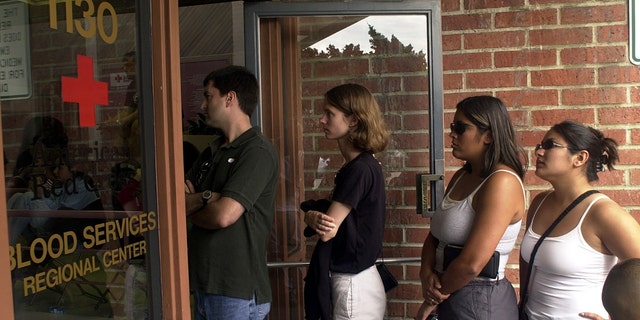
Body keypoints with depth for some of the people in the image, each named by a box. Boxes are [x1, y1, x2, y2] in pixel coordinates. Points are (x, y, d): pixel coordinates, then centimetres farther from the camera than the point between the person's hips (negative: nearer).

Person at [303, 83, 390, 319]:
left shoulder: (359, 169, -21)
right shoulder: (363, 165, 9)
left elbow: (327, 231, -22)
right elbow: (334, 220, 7)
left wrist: (310, 215, -2)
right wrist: (318, 218, -15)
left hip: (353, 284, -9)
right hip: (354, 278, 9)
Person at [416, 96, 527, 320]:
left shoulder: (502, 182, -20)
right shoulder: (461, 177, 7)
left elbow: (471, 263, -25)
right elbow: (435, 236, 8)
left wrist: (433, 299, -11)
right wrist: (427, 273, -11)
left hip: (480, 302, -8)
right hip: (451, 298, 8)